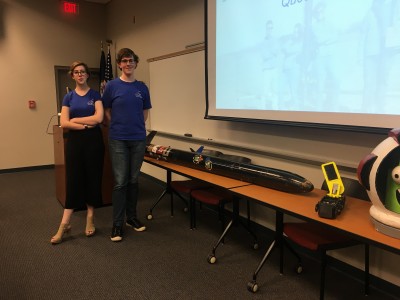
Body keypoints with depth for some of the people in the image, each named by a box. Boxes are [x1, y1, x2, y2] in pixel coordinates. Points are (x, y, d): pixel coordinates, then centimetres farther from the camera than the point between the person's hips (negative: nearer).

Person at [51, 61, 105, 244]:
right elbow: (63, 123, -4)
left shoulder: (95, 95, 2)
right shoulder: (69, 97, 7)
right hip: (75, 141, 1)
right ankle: (64, 224, 5)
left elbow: (99, 118, -12)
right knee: (73, 180, 1)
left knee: (92, 178, 5)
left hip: (93, 140, -1)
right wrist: (86, 125, -12)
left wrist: (75, 119, -6)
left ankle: (90, 220, 18)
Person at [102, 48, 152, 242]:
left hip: (138, 139, 3)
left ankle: (132, 217, 24)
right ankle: (118, 224, 7)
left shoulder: (142, 87, 7)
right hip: (118, 140, -2)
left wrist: (135, 127, 7)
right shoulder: (112, 86, 0)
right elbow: (106, 113, 6)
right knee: (120, 182, -2)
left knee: (133, 180, 11)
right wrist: (118, 127, 3)